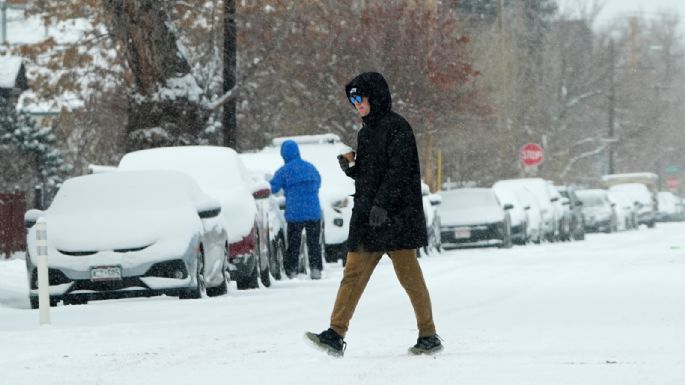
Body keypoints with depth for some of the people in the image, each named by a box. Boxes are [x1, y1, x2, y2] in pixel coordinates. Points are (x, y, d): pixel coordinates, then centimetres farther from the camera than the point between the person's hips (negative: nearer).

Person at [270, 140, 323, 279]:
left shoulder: (284, 171, -6)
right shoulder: (310, 167, 9)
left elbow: (272, 188, -2)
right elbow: (318, 183, 24)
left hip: (294, 214, -3)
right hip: (314, 212, 3)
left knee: (293, 243, 3)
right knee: (314, 242, 9)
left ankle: (291, 271, 0)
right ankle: (316, 269, 3)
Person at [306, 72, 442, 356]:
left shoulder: (396, 127, -8)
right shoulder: (366, 132, 19)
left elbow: (398, 170, -17)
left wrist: (382, 204, -24)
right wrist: (349, 168, 5)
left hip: (396, 215, -8)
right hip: (366, 215, 8)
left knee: (409, 275, -3)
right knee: (353, 274, 0)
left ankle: (429, 336, 5)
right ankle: (336, 335, -6)